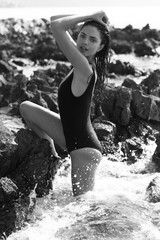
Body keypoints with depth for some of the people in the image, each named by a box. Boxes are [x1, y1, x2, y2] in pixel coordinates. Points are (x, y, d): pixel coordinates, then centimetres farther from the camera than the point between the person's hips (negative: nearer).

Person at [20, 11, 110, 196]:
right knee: (26, 108, 11)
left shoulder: (84, 68, -27)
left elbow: (56, 25, -31)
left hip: (84, 147, -9)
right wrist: (89, 18, -6)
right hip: (72, 137, 9)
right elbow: (55, 21, 5)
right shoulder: (84, 62, -2)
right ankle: (49, 147, 25)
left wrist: (90, 16, -22)